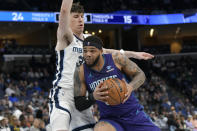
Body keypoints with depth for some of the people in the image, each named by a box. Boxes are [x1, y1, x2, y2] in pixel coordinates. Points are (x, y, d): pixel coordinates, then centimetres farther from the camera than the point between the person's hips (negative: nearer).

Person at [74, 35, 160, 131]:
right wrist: (92, 97, -28)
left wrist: (131, 86, -23)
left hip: (133, 114, 1)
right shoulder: (80, 72, -8)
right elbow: (79, 105, -6)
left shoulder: (116, 59, -10)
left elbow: (140, 74, 0)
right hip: (109, 119, -1)